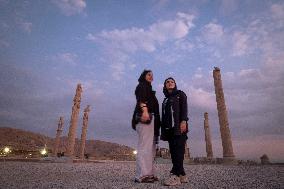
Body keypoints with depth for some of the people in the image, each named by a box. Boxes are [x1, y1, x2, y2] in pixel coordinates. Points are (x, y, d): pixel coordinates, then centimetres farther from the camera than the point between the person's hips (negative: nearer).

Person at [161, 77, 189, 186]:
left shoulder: (180, 94, 10)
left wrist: (183, 121, -21)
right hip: (169, 127, 6)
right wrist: (163, 130, 12)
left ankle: (175, 176, -20)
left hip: (179, 126, -6)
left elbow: (184, 108, -5)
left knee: (178, 150, -14)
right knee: (173, 151, 1)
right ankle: (182, 175, 5)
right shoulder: (165, 100, 25)